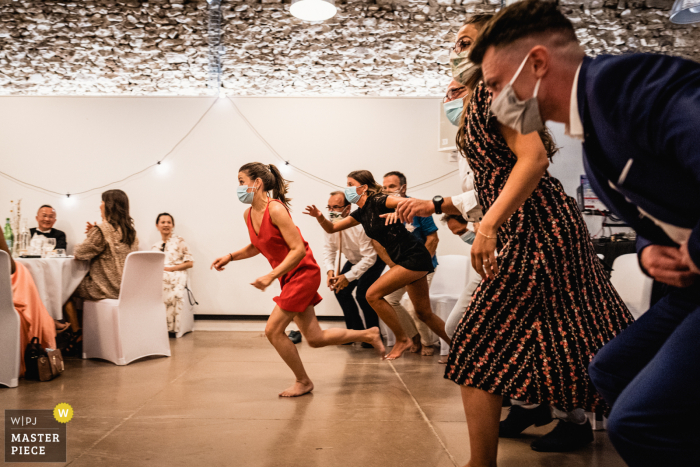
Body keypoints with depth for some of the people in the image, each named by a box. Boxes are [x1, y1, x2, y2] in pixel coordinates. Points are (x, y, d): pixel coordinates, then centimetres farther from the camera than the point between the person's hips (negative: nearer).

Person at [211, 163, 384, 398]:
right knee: (315, 338, 11)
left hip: (303, 272, -8)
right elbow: (256, 246, 20)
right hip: (289, 277, 8)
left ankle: (303, 382, 11)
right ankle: (368, 335, 30)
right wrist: (230, 257, 6)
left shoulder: (275, 209, -21)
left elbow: (298, 250, -24)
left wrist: (271, 276, -29)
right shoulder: (248, 215, 4)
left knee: (273, 330, -9)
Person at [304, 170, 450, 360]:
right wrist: (320, 217, -4)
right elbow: (331, 228, 14)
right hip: (402, 260, 9)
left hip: (414, 257, -9)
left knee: (373, 295, -11)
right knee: (424, 314, 13)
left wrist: (397, 212, -43)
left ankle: (402, 339, 4)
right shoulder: (361, 212, 12)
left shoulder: (378, 202, -13)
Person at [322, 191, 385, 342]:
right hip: (354, 260, 7)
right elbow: (329, 249, -4)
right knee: (340, 290, -1)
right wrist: (330, 270, -22)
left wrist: (348, 277, -34)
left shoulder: (359, 226, -35)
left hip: (374, 259, -7)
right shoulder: (330, 224, -15)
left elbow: (369, 258, -33)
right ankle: (357, 330, 15)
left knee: (362, 294, -20)